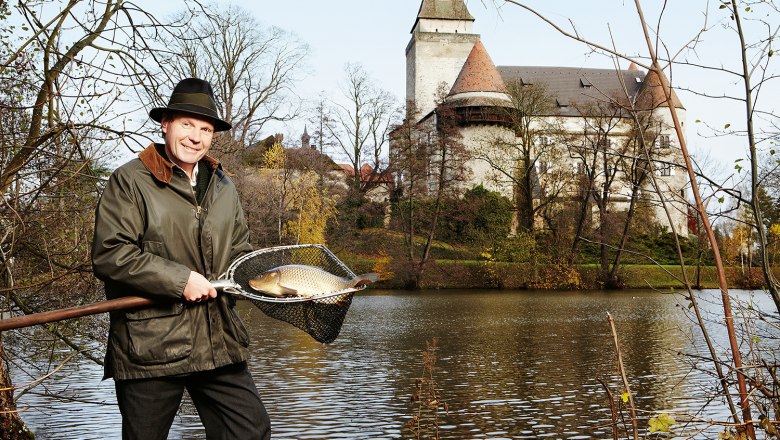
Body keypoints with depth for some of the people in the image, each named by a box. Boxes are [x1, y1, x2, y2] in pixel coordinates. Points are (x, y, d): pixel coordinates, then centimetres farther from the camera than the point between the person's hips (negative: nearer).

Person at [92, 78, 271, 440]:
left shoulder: (224, 188, 15)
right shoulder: (130, 181, -4)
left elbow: (240, 254, 22)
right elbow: (109, 255, -14)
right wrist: (180, 280, -17)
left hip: (218, 344, 5)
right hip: (149, 349, -4)